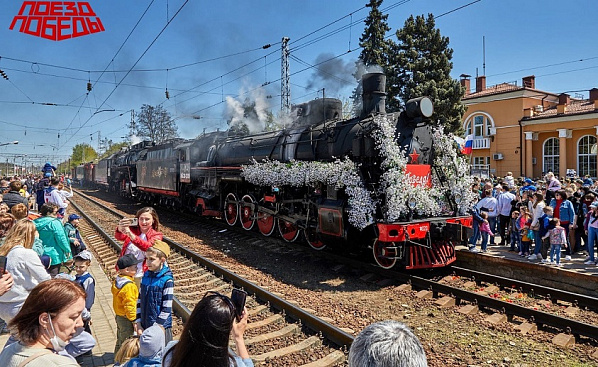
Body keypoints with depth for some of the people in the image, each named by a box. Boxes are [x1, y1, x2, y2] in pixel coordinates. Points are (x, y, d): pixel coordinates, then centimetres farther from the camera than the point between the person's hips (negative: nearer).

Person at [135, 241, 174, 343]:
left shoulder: (167, 280, -16)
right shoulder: (145, 276, 3)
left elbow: (167, 308, -14)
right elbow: (139, 300, 8)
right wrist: (138, 323, 4)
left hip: (161, 326, -6)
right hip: (144, 325, 6)